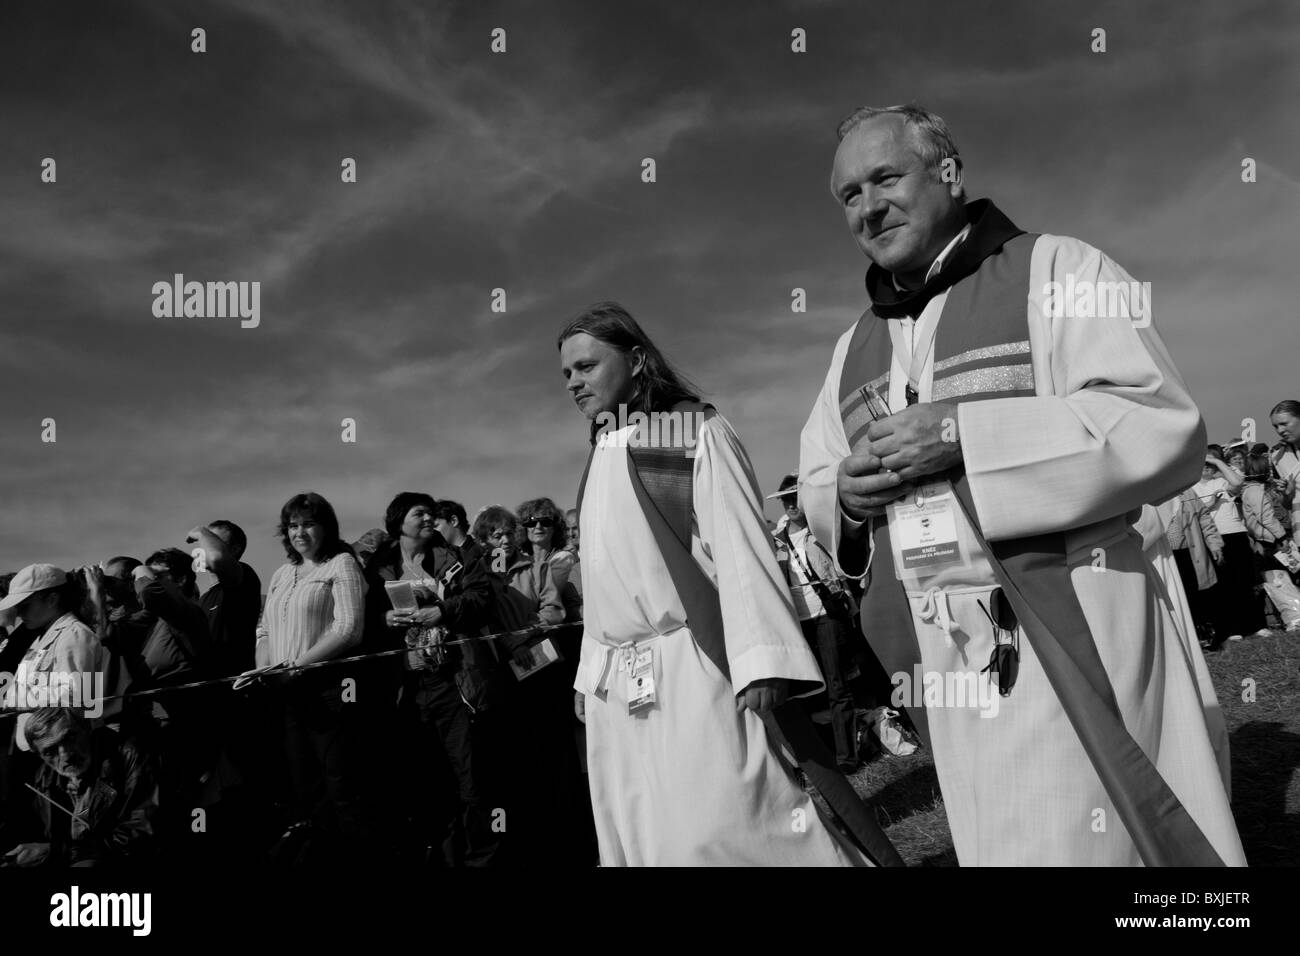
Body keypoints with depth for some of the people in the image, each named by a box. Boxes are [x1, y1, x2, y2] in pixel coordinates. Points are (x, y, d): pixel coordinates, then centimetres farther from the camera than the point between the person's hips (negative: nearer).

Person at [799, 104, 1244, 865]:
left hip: (1072, 645, -5)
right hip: (945, 662, 5)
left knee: (1091, 846, -3)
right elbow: (815, 488, 19)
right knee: (996, 845, 12)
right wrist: (846, 495, -6)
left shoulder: (1058, 273, -2)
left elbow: (1165, 429, -13)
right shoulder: (855, 348, 16)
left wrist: (963, 437, -19)